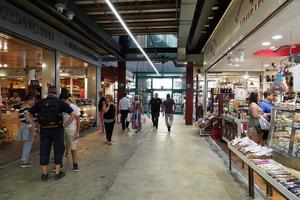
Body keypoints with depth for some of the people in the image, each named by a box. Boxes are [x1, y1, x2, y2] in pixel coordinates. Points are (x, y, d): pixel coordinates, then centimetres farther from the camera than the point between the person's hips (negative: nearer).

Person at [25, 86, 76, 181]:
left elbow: (27, 114, 1)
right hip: (57, 130, -2)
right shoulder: (60, 102, -6)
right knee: (58, 150, 10)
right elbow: (73, 114, -13)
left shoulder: (40, 103, 2)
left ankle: (44, 174, 21)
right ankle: (57, 173, 17)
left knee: (44, 151, 12)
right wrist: (66, 124, -6)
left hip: (44, 130, 2)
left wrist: (34, 125, 2)